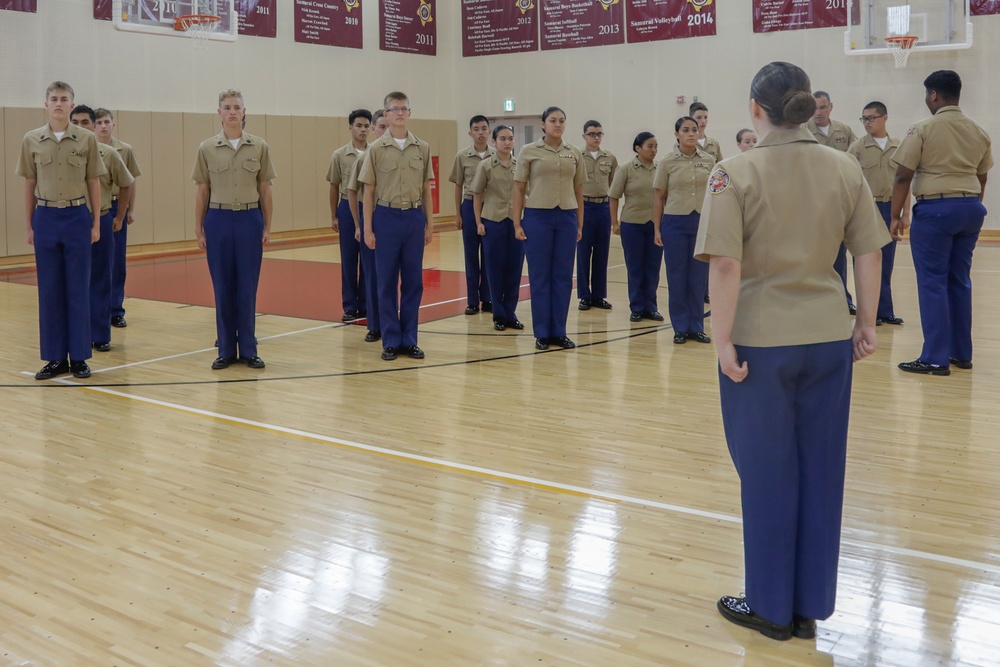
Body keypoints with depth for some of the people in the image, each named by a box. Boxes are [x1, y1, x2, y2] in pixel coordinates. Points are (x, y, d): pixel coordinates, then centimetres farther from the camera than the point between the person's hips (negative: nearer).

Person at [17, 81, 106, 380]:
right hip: (46, 217, 1)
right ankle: (55, 357, 12)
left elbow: (93, 183, 3)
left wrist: (96, 224, 0)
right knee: (49, 289, 5)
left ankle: (79, 356, 11)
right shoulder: (31, 140, 3)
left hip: (77, 216, -1)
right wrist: (29, 225, 5)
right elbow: (29, 185, 7)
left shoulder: (87, 139, 0)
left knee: (78, 288, 2)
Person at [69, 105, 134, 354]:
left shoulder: (108, 153, -2)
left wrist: (119, 217, 10)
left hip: (101, 222, 0)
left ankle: (100, 335, 13)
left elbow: (126, 185, 9)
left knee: (100, 281, 6)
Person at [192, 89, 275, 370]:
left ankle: (248, 349, 12)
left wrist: (267, 226, 3)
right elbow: (202, 191, 4)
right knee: (223, 287, 4)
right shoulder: (206, 148, 2)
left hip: (250, 219, 0)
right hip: (218, 220, 0)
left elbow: (265, 190, 5)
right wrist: (198, 228, 2)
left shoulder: (259, 147, 2)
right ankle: (226, 350, 14)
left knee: (248, 287, 3)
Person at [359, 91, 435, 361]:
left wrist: (429, 223, 7)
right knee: (387, 282, 3)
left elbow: (426, 189, 10)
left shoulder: (423, 148, 5)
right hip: (386, 217, -2)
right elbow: (369, 192, 0)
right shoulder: (376, 149, -2)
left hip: (414, 217, 2)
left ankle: (409, 339, 15)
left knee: (413, 281, 6)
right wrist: (367, 229, -4)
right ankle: (391, 341, 11)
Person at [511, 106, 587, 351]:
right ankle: (541, 333, 11)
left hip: (566, 217, 3)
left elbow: (578, 190, 11)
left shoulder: (574, 153, 8)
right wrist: (516, 223, -6)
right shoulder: (529, 152, -1)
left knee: (563, 276, 6)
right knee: (540, 276, 2)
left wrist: (580, 224, 9)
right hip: (537, 216, -3)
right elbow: (519, 189, 0)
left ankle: (559, 331, 15)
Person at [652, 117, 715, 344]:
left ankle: (696, 327, 16)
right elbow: (659, 197, 2)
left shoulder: (709, 161, 4)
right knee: (677, 277, 3)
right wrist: (656, 228, -1)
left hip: (703, 222, 2)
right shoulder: (667, 162, -1)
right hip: (675, 223, -2)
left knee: (699, 278, 6)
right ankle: (680, 328, 13)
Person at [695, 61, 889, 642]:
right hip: (828, 338, 4)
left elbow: (726, 266, -16)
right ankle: (808, 608, 25)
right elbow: (869, 255, 4)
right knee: (820, 472, 12)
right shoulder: (845, 169, 3)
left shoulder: (736, 174, -10)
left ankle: (771, 607, 23)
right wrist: (866, 324, 14)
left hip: (761, 340, -4)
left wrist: (724, 340, -10)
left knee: (768, 474, 9)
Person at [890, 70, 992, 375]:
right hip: (970, 207, 6)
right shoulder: (979, 132, 11)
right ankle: (962, 353, 18)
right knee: (960, 281, 13)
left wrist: (896, 216, -3)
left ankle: (936, 358, -2)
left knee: (933, 283, -2)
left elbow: (903, 177, -10)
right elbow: (981, 178, 17)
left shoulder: (923, 129, -7)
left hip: (935, 208, -6)